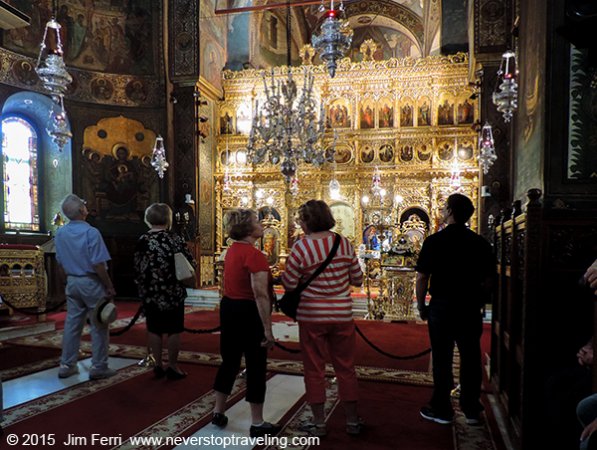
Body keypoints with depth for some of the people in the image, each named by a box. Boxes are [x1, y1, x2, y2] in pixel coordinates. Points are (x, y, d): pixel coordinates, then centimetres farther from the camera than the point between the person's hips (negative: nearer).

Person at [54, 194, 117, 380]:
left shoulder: (60, 233, 3)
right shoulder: (91, 232, -19)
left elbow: (60, 265, 11)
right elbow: (98, 265, -19)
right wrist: (110, 287, -11)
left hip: (72, 282, 7)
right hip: (92, 283, -7)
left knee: (72, 324, 15)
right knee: (98, 326, 3)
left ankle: (66, 365, 23)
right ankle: (98, 367, 9)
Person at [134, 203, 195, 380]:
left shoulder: (142, 241, -6)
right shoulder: (175, 239, -11)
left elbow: (137, 268, -2)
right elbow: (191, 265, -7)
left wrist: (142, 288, 12)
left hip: (150, 293, 3)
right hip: (173, 293, -2)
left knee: (154, 329, 13)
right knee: (174, 330, 8)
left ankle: (158, 365, 21)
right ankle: (173, 367, 15)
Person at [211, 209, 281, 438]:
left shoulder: (233, 250, 7)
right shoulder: (254, 254, -21)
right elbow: (260, 295, -25)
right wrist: (268, 329, -22)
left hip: (229, 307, 9)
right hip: (249, 312, -9)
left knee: (229, 360, 20)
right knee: (256, 367, 3)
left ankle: (218, 413, 33)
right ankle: (257, 424, 15)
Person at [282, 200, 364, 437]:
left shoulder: (301, 247, -14)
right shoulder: (344, 243, -4)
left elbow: (289, 284, -11)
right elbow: (358, 279, 3)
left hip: (311, 317, -3)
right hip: (342, 315, 3)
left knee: (314, 370, 12)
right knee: (345, 368, 16)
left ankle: (319, 423, 23)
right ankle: (352, 421, 28)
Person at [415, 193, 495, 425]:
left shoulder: (435, 241, -10)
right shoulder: (480, 242, 1)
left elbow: (422, 277, -10)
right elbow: (488, 279, 5)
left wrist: (421, 306, 1)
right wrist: (477, 302, 16)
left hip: (442, 306, -3)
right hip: (471, 308, 3)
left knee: (442, 359, 6)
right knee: (471, 358, 12)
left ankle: (441, 409, 17)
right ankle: (471, 409, 24)